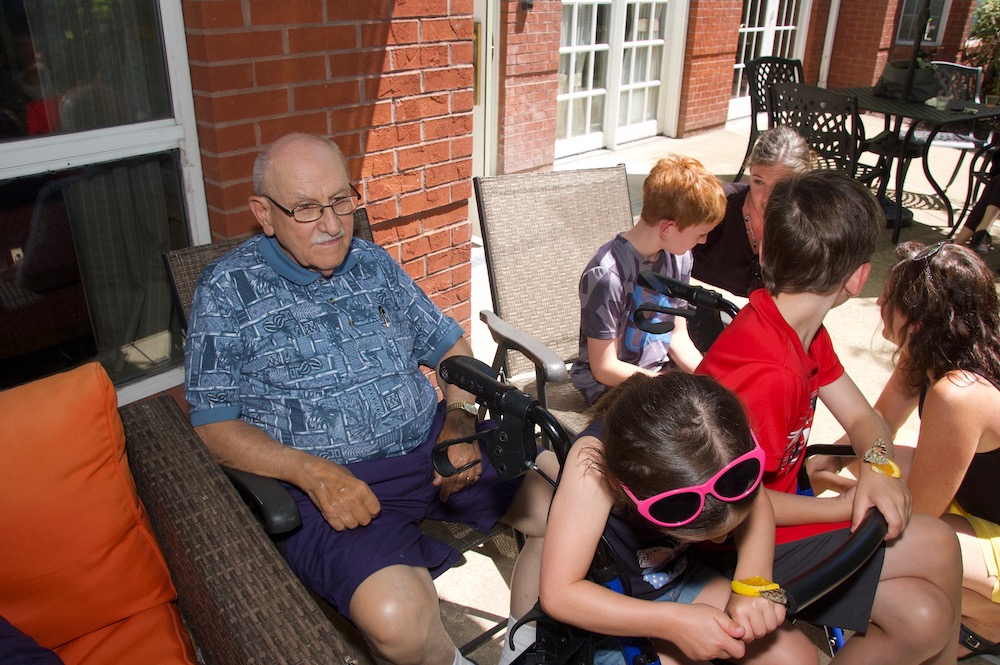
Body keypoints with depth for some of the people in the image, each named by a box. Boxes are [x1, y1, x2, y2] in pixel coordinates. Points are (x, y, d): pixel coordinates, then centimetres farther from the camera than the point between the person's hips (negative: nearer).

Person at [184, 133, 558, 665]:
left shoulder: (373, 263, 12)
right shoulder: (228, 292, -2)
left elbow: (449, 347, 18)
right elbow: (214, 425, -3)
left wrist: (459, 420, -1)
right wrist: (311, 471, -19)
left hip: (432, 446, 5)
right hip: (331, 482, -5)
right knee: (397, 617, -32)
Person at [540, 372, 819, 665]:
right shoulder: (593, 462, -37)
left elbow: (756, 504, -7)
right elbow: (558, 594, -33)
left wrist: (753, 583, -24)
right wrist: (675, 621, -34)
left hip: (681, 576, 5)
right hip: (613, 612, -5)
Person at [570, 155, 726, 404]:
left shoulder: (678, 257, 1)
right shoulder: (607, 275, -24)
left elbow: (678, 336, 9)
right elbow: (604, 368, -19)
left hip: (663, 372, 7)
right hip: (610, 384, -7)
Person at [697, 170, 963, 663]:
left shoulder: (804, 332, 0)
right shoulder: (768, 372, -33)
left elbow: (862, 417, 7)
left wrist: (878, 465, -16)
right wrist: (848, 507, -16)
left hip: (772, 506, 9)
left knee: (938, 546, 9)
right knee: (924, 618, -12)